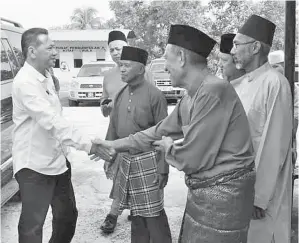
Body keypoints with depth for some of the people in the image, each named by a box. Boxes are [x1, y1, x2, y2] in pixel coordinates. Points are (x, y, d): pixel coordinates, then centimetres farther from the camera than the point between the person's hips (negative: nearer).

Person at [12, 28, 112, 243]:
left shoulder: (46, 76, 9)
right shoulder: (25, 82, -21)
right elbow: (51, 121, -30)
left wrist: (63, 149, 13)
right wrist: (89, 145, -34)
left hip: (57, 161, 9)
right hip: (35, 167, -9)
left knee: (68, 215, 21)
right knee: (32, 226, 1)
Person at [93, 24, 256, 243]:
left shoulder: (214, 91, -22)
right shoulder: (190, 99, 9)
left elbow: (193, 158, -22)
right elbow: (160, 132, 19)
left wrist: (169, 148, -1)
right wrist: (114, 145, 19)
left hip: (221, 196, -8)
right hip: (203, 192, 8)